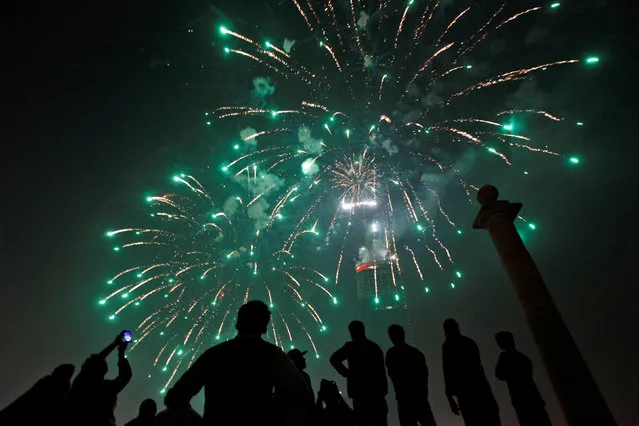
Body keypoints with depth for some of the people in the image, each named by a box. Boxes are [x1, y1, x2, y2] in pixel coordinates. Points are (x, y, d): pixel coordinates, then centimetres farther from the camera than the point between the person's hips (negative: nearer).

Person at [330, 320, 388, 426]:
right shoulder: (375, 346, 8)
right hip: (378, 391, 5)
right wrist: (383, 390, 12)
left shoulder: (351, 346, -5)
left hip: (361, 392, -4)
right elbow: (381, 371, 9)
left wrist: (346, 372, 1)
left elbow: (334, 359, -8)